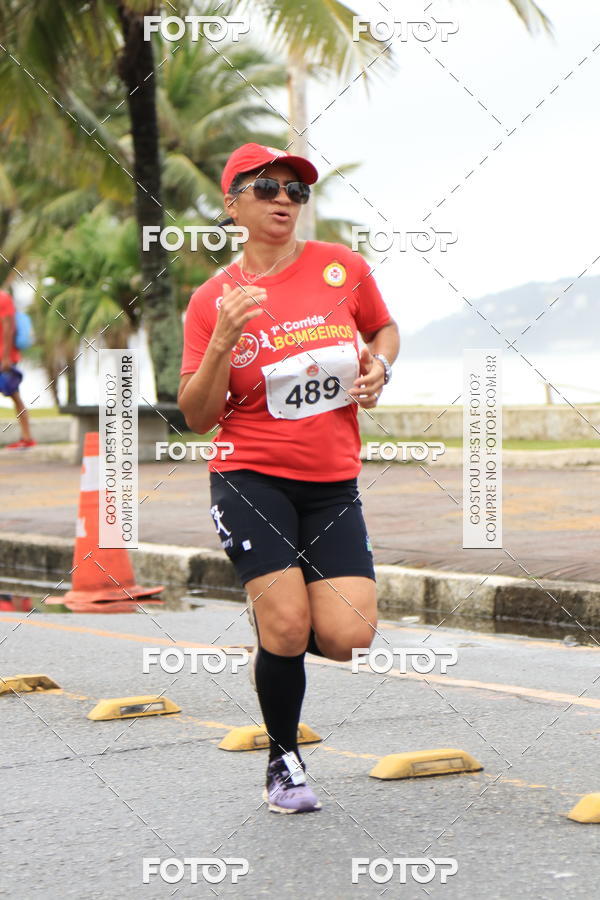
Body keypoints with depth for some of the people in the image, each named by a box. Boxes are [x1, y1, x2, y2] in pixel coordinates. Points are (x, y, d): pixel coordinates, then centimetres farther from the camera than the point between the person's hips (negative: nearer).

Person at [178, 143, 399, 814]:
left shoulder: (343, 267, 3)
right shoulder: (213, 299, -1)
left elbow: (384, 329, 23)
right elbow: (198, 417, -3)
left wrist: (376, 367, 1)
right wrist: (223, 342, -17)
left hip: (333, 483, 2)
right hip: (251, 477, -2)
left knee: (347, 637, -12)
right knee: (286, 624, -15)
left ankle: (275, 635, 25)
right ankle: (283, 761, 12)